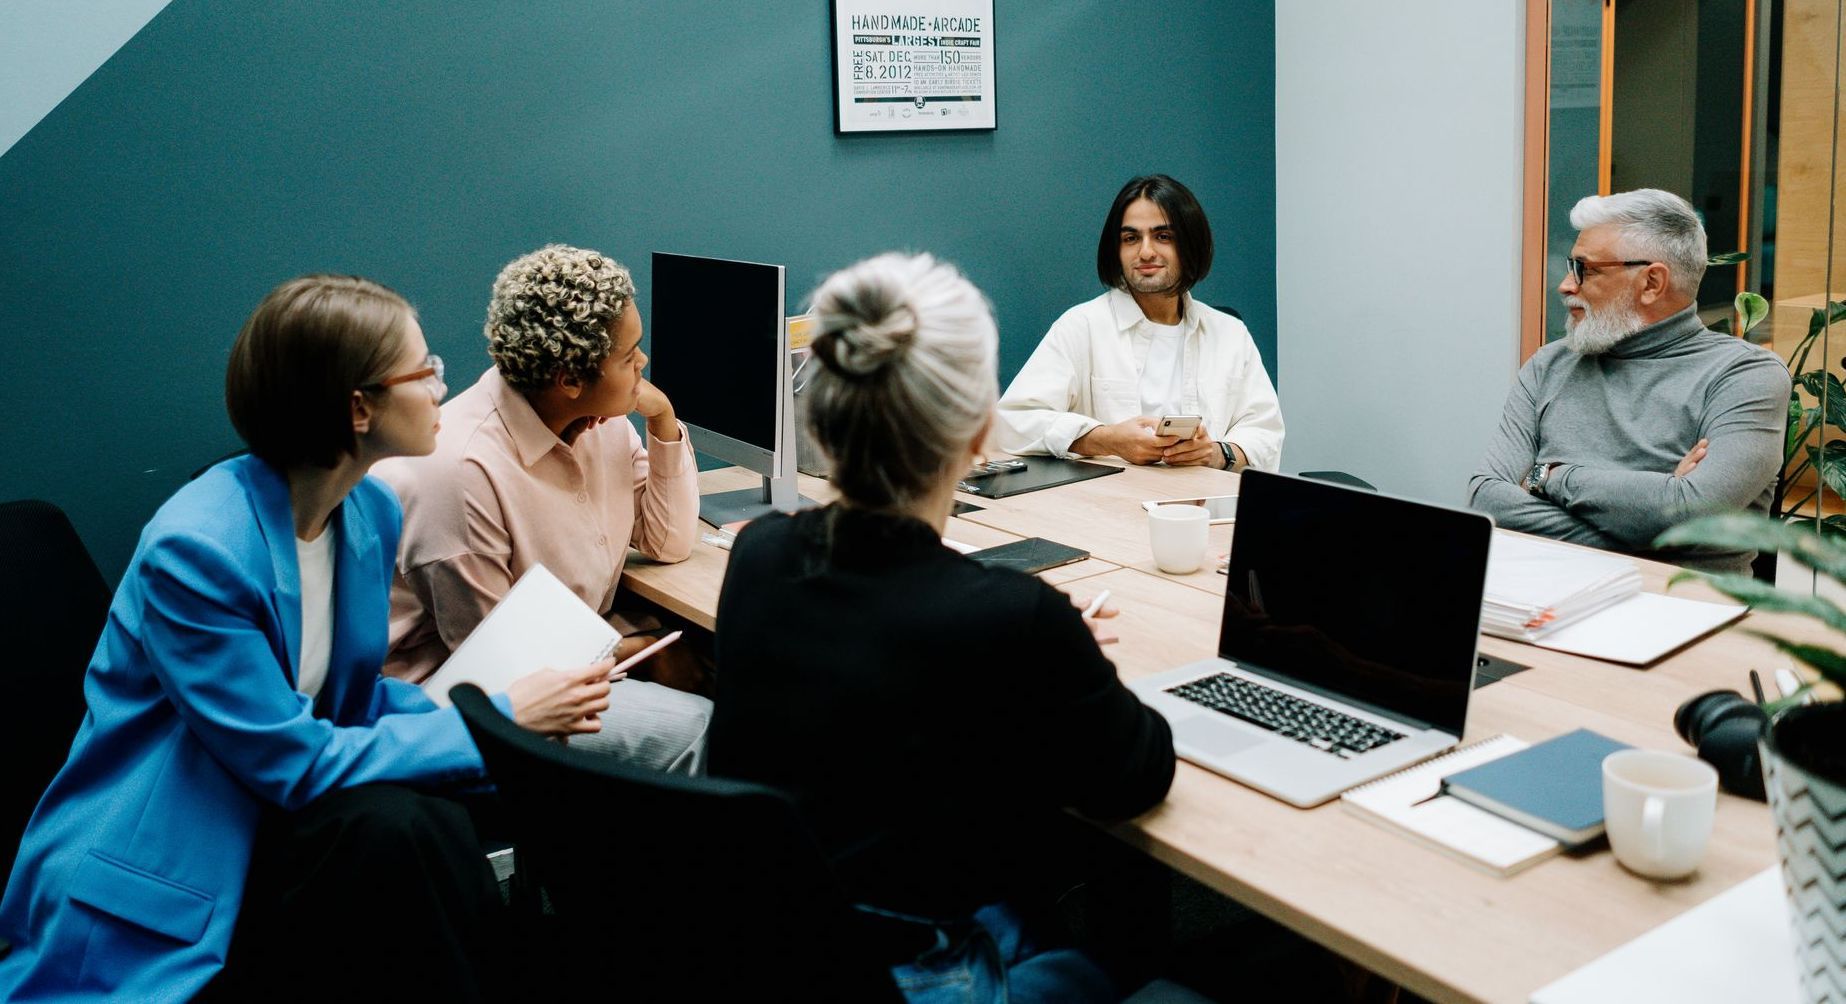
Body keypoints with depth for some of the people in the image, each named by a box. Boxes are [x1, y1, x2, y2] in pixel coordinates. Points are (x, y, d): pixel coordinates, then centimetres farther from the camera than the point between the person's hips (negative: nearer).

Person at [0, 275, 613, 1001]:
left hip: (276, 821, 6)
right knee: (391, 827, -30)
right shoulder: (196, 547, -25)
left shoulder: (372, 508, -2)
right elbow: (295, 763, -22)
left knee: (431, 824, -24)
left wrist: (506, 710, -9)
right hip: (159, 885, -6)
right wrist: (499, 721, -19)